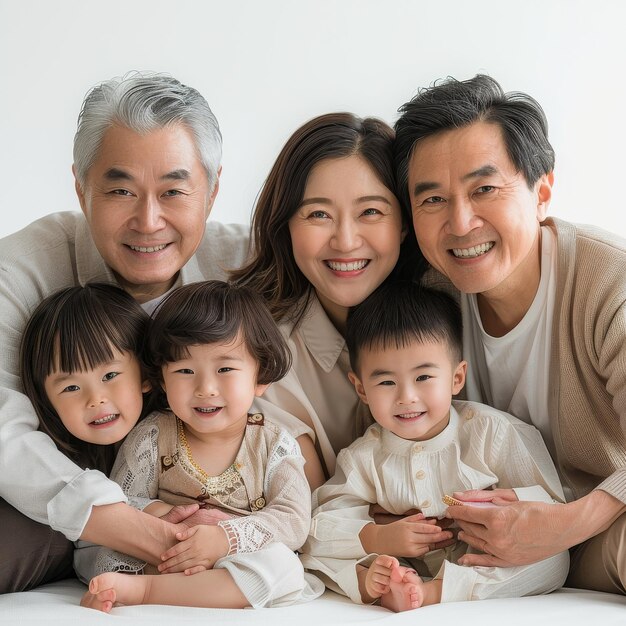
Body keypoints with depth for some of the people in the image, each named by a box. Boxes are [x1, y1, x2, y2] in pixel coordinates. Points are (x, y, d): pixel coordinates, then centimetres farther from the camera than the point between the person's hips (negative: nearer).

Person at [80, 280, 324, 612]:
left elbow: (294, 521, -13)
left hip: (244, 564, 0)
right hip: (164, 558, 1)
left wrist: (225, 538, -27)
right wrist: (157, 514, -23)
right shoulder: (151, 439, -1)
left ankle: (141, 588, -30)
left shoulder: (275, 445, -4)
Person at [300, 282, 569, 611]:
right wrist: (378, 539, -26)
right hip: (403, 568, 2)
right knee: (312, 546, -10)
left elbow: (552, 501, -7)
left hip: (483, 569, -1)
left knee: (553, 556, -30)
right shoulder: (363, 458, -1)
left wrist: (510, 501, -29)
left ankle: (427, 593, -37)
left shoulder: (491, 432, -8)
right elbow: (325, 521, -8)